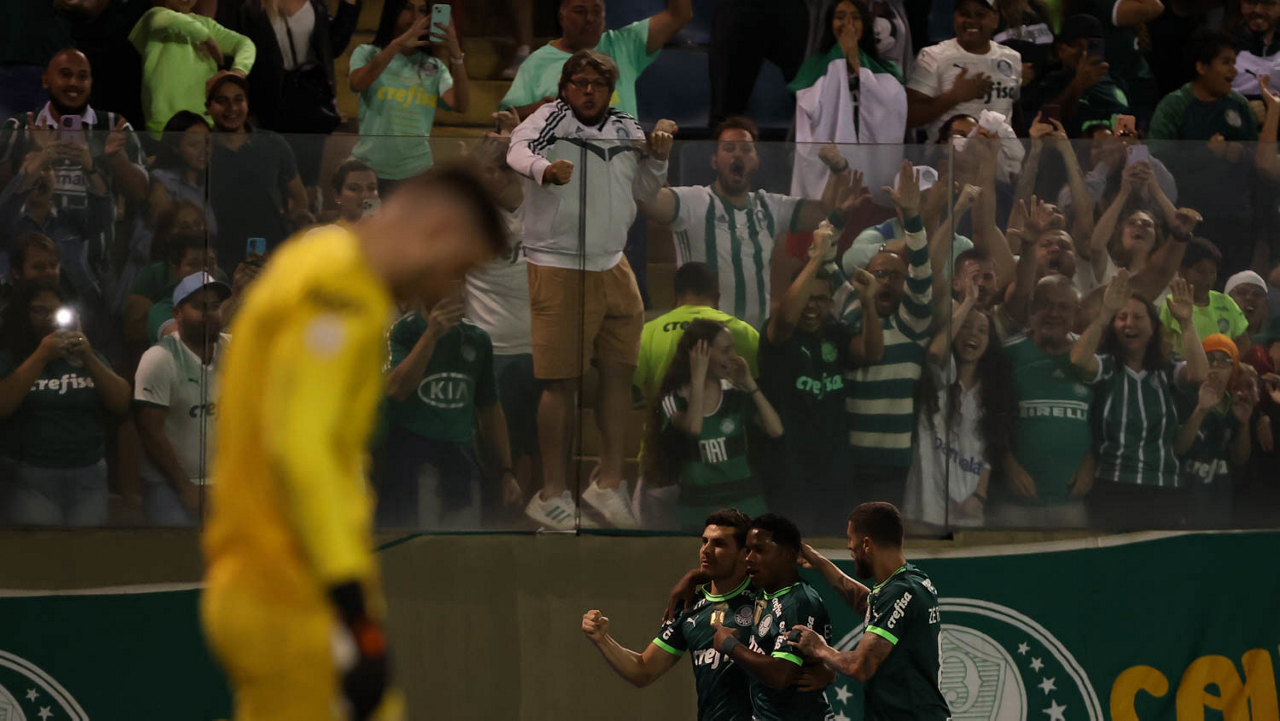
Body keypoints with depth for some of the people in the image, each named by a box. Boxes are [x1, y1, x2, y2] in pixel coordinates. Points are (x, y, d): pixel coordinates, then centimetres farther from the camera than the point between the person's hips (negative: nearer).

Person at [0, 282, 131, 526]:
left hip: (89, 478, 3)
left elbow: (122, 404, 5)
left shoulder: (89, 358, 15)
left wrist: (89, 358, -7)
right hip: (32, 479, -3)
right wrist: (41, 356, -13)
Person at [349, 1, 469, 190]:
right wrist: (397, 45, -32)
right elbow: (357, 84, -20)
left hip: (417, 173, 2)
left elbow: (461, 105, -10)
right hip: (371, 170, -2)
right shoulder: (367, 54, 3)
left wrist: (456, 55, -25)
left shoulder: (434, 67, 7)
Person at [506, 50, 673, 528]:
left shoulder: (625, 130, 11)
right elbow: (519, 152, -26)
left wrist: (657, 158, 1)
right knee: (561, 380, -5)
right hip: (557, 268, -6)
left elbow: (643, 194, 21)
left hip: (612, 266, 6)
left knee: (619, 371, 6)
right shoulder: (549, 120, -6)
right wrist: (544, 169, -48)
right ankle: (554, 492, 0)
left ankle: (609, 483, 16)